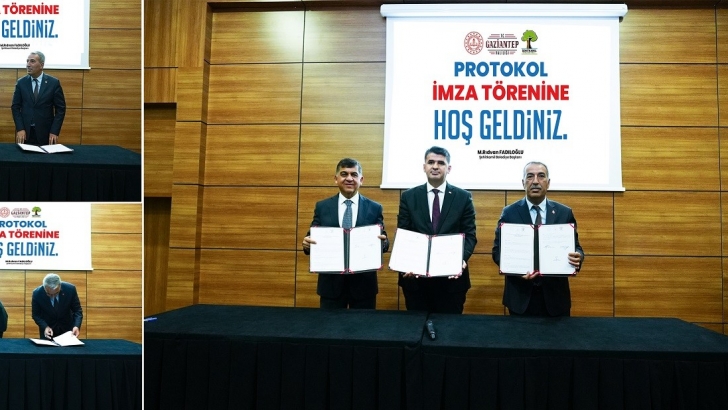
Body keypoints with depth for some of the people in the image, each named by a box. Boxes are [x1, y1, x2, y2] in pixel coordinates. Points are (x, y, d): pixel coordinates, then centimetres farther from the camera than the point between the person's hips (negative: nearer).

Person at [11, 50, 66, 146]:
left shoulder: (54, 83, -1)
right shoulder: (21, 83, 5)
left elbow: (60, 108, -2)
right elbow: (15, 107, 5)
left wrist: (55, 132, -10)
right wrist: (20, 129, -8)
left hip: (46, 133, -2)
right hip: (25, 132, 2)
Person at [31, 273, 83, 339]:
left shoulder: (70, 289, -22)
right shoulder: (37, 293, -22)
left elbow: (77, 310, -13)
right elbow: (36, 315, -8)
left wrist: (76, 326, -29)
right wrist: (45, 327, -24)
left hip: (67, 328, 1)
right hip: (47, 328, 0)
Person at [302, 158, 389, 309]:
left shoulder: (374, 208, 3)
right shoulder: (322, 206, 5)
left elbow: (383, 242, 3)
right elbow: (313, 237, 5)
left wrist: (383, 242, -19)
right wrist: (307, 243, -17)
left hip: (363, 282, 0)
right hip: (331, 282, 0)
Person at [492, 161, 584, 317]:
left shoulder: (565, 213, 5)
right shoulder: (509, 213, 1)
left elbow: (576, 247, 6)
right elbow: (498, 250, 1)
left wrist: (578, 257, -18)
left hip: (555, 295, 1)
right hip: (520, 295, -1)